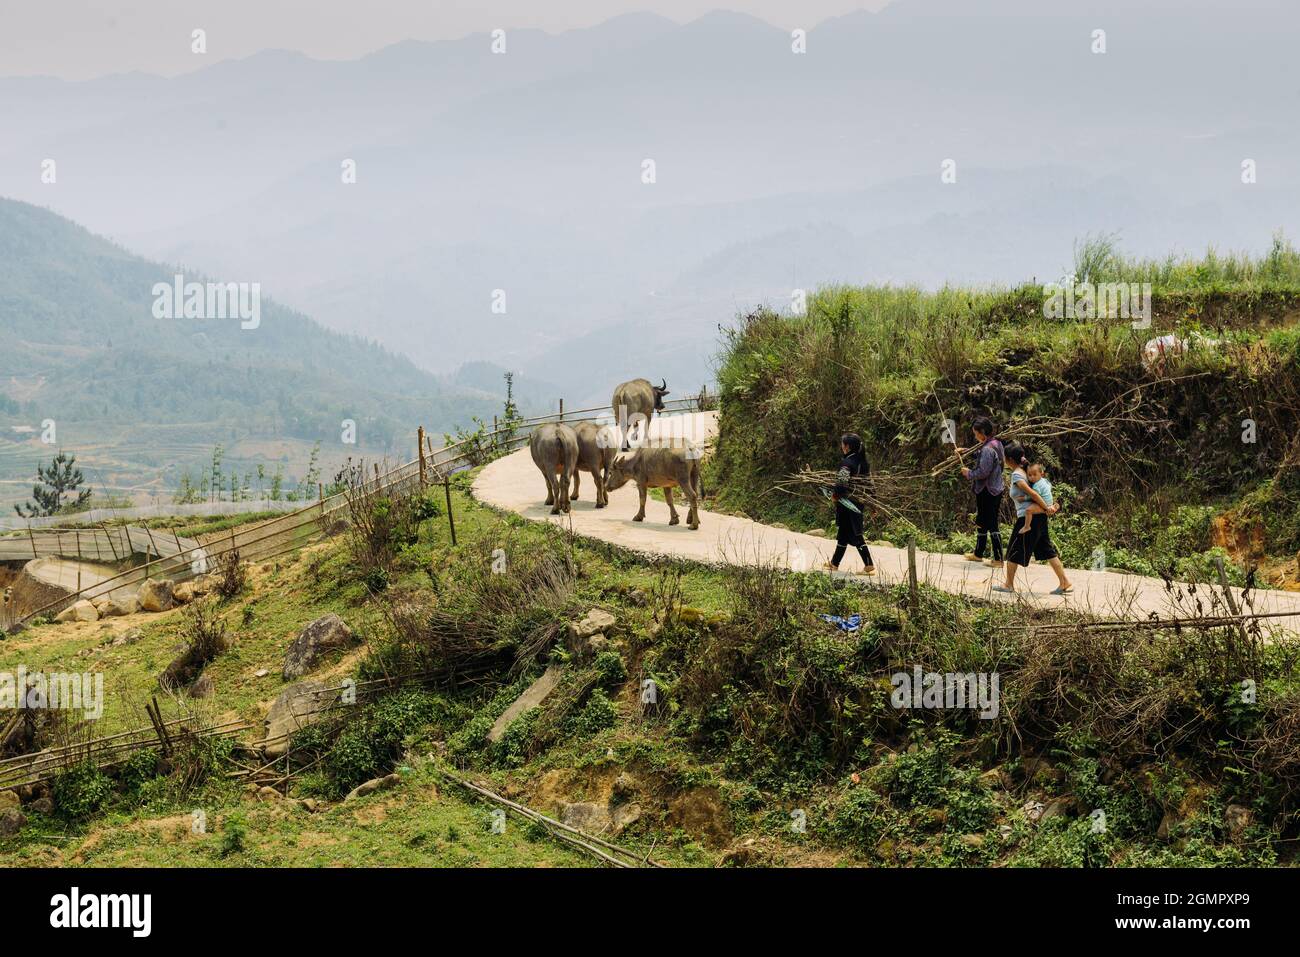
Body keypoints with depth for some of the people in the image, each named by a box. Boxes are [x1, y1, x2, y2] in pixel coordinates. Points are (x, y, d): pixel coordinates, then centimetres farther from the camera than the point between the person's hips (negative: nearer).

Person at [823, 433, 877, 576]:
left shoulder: (847, 462, -17)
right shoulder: (863, 461, 8)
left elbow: (842, 482, -28)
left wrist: (835, 495, -10)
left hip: (846, 504, -8)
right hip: (859, 503, 8)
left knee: (855, 536, -2)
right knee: (843, 534, 15)